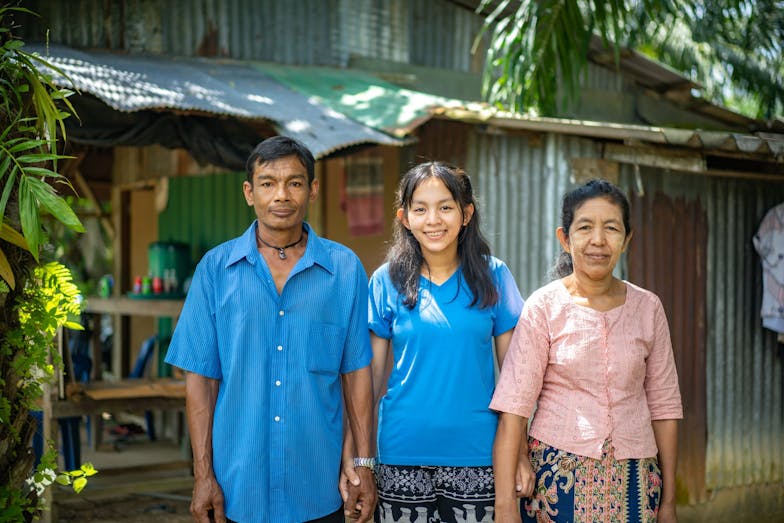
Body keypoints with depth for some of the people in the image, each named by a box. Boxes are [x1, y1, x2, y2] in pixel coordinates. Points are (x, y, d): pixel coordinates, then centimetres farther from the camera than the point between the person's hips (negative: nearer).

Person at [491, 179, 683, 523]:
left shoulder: (647, 307, 3)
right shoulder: (544, 307, -6)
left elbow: (664, 406, 7)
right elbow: (513, 407, -10)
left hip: (633, 479, 3)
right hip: (558, 474, -2)